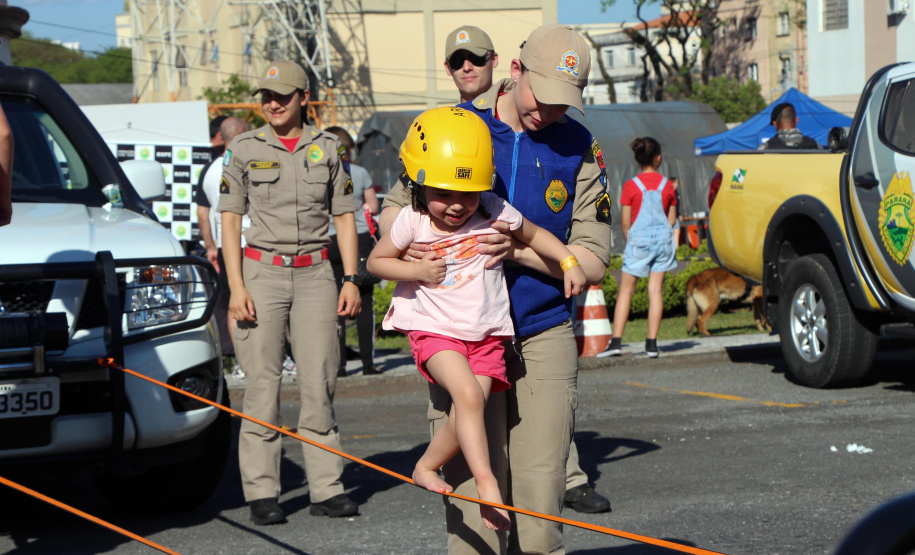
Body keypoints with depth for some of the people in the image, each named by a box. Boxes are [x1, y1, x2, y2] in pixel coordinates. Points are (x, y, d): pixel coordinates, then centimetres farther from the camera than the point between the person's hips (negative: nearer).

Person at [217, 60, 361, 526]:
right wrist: (236, 287, -7)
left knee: (319, 383, 0)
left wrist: (351, 279, 4)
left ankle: (326, 488, 5)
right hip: (262, 272, -2)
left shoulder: (327, 148, 9)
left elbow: (344, 217, 12)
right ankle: (262, 493, 1)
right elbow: (229, 221, 2)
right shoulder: (243, 150, 4)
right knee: (263, 385, -4)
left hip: (314, 273, 2)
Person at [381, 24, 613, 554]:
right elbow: (395, 207, 11)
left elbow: (593, 260, -2)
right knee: (474, 486, -5)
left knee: (541, 487, -1)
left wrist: (518, 251, -17)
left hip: (545, 336, 0)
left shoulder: (580, 149, 1)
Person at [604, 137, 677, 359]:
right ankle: (652, 343, 3)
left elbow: (625, 223, -4)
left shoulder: (631, 186, -6)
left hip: (638, 239, -2)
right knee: (656, 290, 5)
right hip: (662, 238, 2)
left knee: (625, 291, 3)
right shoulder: (667, 185, 2)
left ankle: (616, 341, -4)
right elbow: (671, 220, 8)